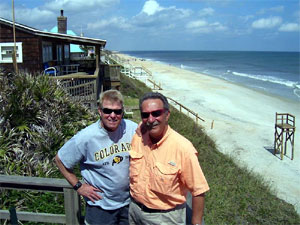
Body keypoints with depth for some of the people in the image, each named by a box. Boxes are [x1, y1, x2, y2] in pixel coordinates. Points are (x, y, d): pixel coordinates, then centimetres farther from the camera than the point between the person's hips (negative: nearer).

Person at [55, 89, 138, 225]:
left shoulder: (133, 129, -12)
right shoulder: (86, 137, -20)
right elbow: (60, 160, -7)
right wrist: (78, 186, -8)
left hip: (130, 202, 3)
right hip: (100, 206, -3)